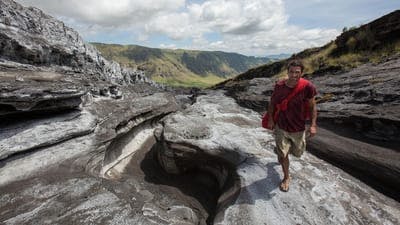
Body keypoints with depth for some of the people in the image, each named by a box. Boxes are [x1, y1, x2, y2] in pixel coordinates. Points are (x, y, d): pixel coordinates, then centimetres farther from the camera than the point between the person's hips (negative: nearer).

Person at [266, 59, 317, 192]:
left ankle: (280, 149, 55)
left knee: (298, 153, 21)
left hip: (298, 129, 1)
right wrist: (270, 120, -1)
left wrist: (313, 125, -12)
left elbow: (312, 107, -6)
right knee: (283, 155, 5)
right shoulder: (279, 86, -13)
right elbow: (272, 103, 1)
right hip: (281, 127, 0)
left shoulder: (307, 87, -17)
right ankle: (286, 178, 30)